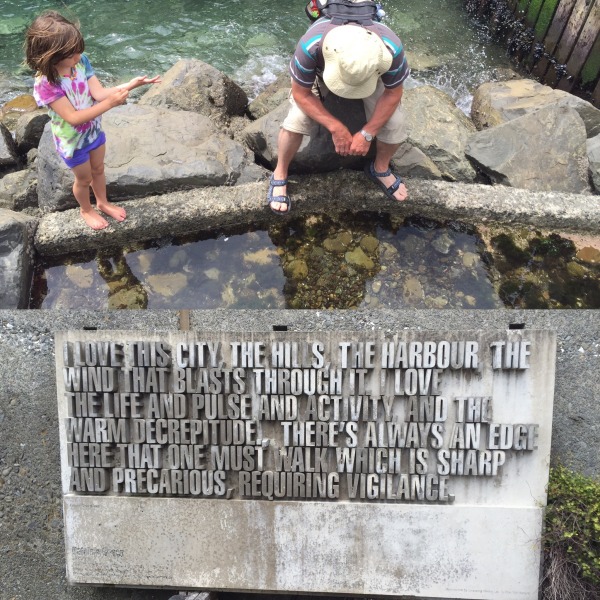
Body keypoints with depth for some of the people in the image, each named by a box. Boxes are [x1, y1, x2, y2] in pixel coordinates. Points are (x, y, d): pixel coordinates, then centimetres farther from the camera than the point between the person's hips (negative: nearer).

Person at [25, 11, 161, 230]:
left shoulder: (81, 61, -17)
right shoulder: (46, 84, -33)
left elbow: (99, 93, -18)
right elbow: (73, 117, -35)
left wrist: (130, 85, -35)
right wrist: (110, 104, -43)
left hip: (93, 130, 5)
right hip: (73, 141, -5)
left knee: (98, 169, 27)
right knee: (84, 179, 19)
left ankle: (102, 202, 54)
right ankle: (86, 209, 48)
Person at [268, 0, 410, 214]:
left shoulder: (391, 48, -41)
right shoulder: (311, 45, -44)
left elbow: (393, 93, -21)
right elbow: (301, 94, -27)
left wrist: (367, 133, -26)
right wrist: (336, 127, -33)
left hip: (369, 73, 1)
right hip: (320, 71, -1)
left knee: (394, 123, -19)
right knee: (296, 120, -25)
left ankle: (380, 169, 13)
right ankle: (280, 175, 2)